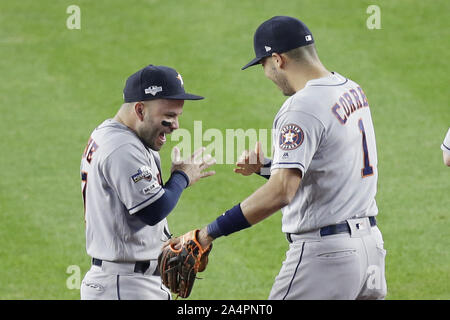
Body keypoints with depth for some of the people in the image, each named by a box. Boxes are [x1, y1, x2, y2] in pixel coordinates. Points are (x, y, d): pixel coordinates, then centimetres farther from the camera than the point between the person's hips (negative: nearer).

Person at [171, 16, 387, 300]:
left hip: (325, 253, -9)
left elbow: (281, 192, -29)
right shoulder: (352, 90, 11)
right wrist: (266, 167, 16)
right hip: (370, 242, 9)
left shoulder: (303, 108, -18)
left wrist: (210, 233, -28)